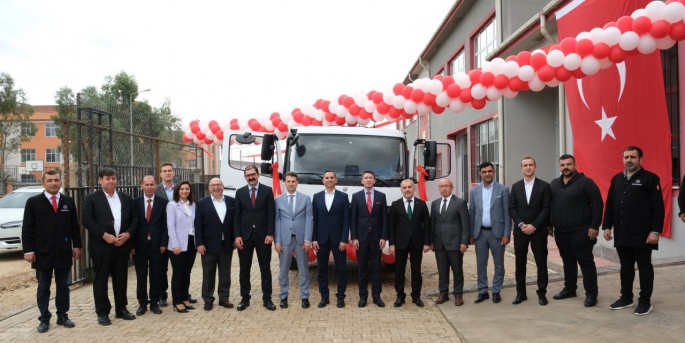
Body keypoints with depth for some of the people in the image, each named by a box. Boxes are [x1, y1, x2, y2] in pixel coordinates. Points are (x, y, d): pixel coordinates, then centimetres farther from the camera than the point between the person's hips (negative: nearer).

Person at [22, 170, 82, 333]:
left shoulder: (68, 201, 7)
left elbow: (74, 226, 9)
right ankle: (44, 319, 17)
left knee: (63, 286, 10)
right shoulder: (33, 202, -1)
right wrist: (28, 250, -9)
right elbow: (26, 228, -3)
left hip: (64, 252, 2)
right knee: (43, 288, 8)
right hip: (42, 253, -2)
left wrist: (77, 246, 3)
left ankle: (62, 316, 20)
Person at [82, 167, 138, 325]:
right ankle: (102, 312, 11)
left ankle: (121, 309, 21)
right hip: (101, 245, -3)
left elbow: (134, 218, 9)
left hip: (122, 245, 4)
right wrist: (105, 235, -16)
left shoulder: (126, 198, 12)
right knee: (100, 279, 2)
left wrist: (128, 234, -7)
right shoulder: (92, 198, 1)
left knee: (121, 278, 10)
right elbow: (87, 220, -8)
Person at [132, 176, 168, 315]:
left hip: (156, 245, 0)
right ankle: (142, 303, 19)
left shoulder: (163, 203, 0)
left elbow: (165, 225, 0)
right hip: (140, 245, 0)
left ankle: (154, 302, 17)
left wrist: (163, 243, -7)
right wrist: (132, 245, -5)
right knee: (141, 275, 8)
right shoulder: (135, 202, 1)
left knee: (156, 275, 7)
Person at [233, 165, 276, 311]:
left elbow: (271, 214, -3)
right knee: (244, 269, 9)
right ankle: (245, 298, 20)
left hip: (263, 235, -2)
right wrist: (237, 235, -5)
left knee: (265, 268, 6)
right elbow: (236, 216, 3)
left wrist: (270, 234, -11)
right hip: (245, 235, 2)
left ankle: (267, 298, 14)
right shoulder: (240, 192, 5)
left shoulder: (267, 190, 0)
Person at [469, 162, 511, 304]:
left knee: (499, 264, 7)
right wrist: (471, 234, 4)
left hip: (497, 232, -2)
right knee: (480, 264, 8)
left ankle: (496, 291, 20)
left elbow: (507, 213, -4)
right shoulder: (474, 191, 6)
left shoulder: (503, 190, -2)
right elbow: (471, 213, 7)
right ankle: (482, 291, 20)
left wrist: (506, 234, -9)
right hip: (480, 233, 2)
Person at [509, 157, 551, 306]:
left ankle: (542, 293, 16)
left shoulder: (544, 186, 0)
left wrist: (534, 226, -14)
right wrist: (521, 224, -10)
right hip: (520, 230, 2)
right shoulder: (515, 186, 8)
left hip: (538, 230, -2)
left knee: (541, 263, 4)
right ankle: (521, 293, 16)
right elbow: (512, 208, 4)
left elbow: (546, 209, -6)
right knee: (520, 263, 6)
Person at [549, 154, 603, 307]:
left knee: (586, 262, 0)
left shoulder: (585, 182, -8)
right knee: (568, 261, 16)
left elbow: (597, 204, -10)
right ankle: (569, 289, 27)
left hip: (580, 232, -6)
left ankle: (591, 294, 8)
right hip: (560, 232, 6)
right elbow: (549, 206, 17)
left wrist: (594, 226, -14)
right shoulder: (554, 184, 11)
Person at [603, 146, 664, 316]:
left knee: (644, 266, 5)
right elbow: (609, 205, 13)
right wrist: (607, 226, 7)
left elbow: (658, 207, -9)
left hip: (642, 234, -5)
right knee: (625, 266, 13)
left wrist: (655, 231, -15)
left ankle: (645, 301, 14)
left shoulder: (650, 178, -5)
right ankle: (626, 298, 23)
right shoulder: (616, 179, 12)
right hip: (621, 233, 5)